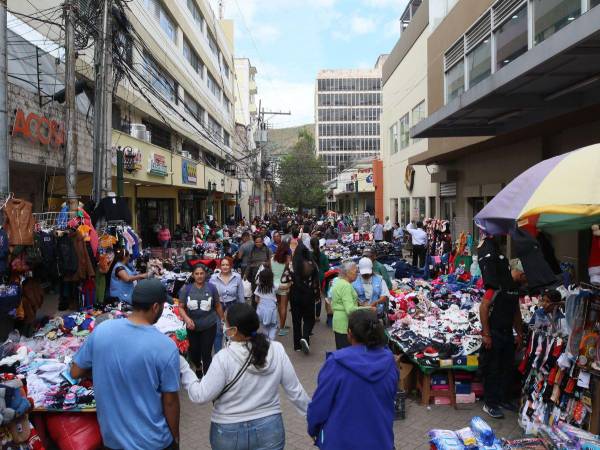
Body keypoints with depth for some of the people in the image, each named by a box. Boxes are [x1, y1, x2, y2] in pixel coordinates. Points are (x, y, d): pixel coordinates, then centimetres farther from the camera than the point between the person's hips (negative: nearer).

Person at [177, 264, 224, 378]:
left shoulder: (211, 287, -5)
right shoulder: (186, 288, -6)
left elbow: (218, 306, 5)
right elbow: (181, 307, -5)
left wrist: (223, 320, 12)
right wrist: (186, 318, -23)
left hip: (209, 326, -1)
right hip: (192, 327, 2)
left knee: (206, 353, -1)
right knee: (194, 351, 15)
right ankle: (198, 367, 48)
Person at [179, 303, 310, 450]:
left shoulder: (224, 359, -22)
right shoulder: (277, 350, -12)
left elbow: (200, 395, -15)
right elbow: (294, 390, -5)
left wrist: (182, 366, -7)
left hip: (230, 434, -1)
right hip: (270, 430, 1)